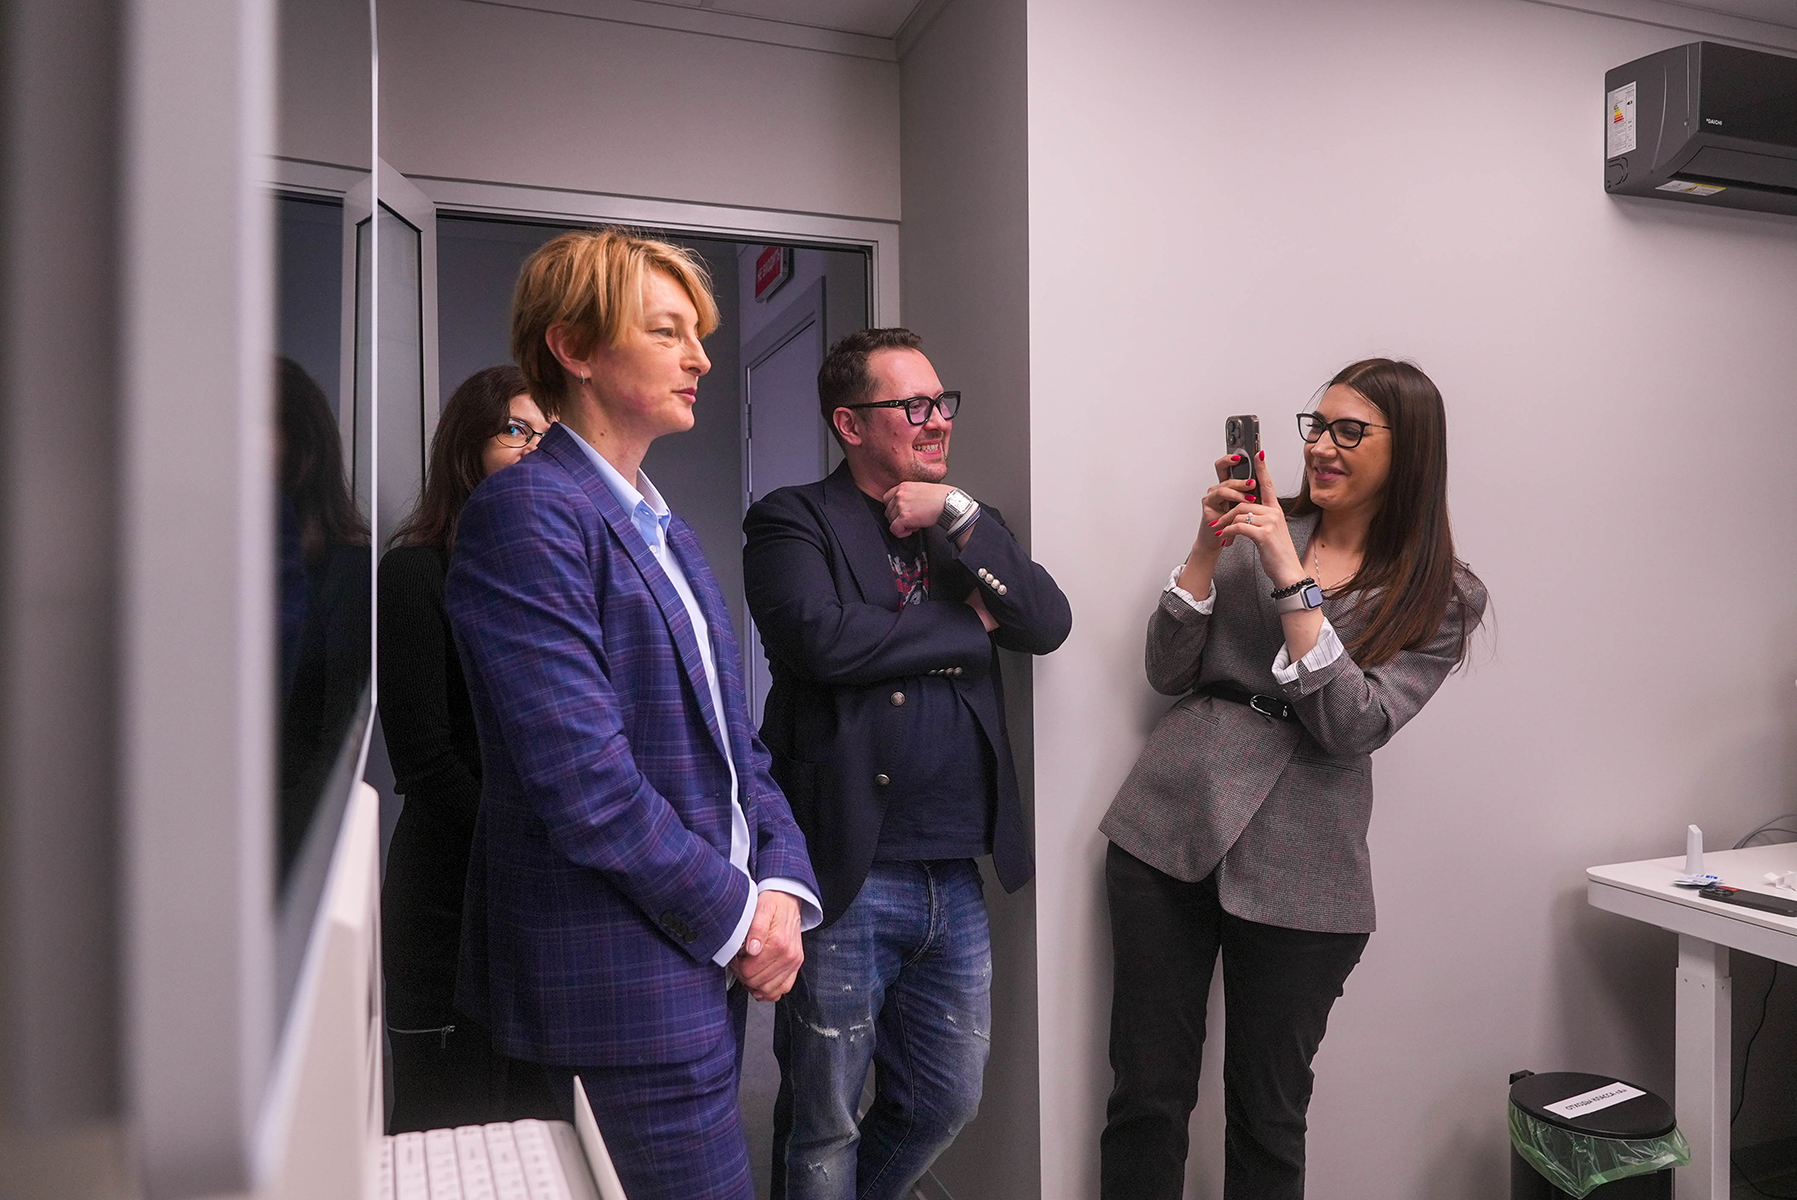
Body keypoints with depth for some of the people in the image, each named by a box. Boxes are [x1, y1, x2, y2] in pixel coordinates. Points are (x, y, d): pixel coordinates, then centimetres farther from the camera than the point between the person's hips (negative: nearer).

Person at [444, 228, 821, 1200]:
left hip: (708, 965, 9)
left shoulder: (665, 531, 14)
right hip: (620, 992, -8)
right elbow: (585, 782, -21)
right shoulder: (524, 513, -14)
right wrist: (735, 914, -12)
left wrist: (781, 883, -1)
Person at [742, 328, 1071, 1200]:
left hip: (956, 881, 6)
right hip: (848, 877, -6)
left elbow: (1049, 625, -1)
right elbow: (821, 638, -23)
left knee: (944, 1104, 20)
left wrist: (956, 516, -10)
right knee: (824, 1128, 11)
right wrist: (966, 627, -10)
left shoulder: (963, 526, 13)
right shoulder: (794, 521, -5)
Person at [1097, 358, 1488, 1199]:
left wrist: (1290, 576, -17)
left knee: (1267, 1114, 13)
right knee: (1146, 1093, 8)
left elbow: (1352, 725, -12)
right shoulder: (1260, 530, 8)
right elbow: (1169, 674, 3)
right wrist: (1207, 546, -8)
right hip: (1166, 824, 2)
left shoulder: (1443, 597, 1)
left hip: (1297, 869, -1)